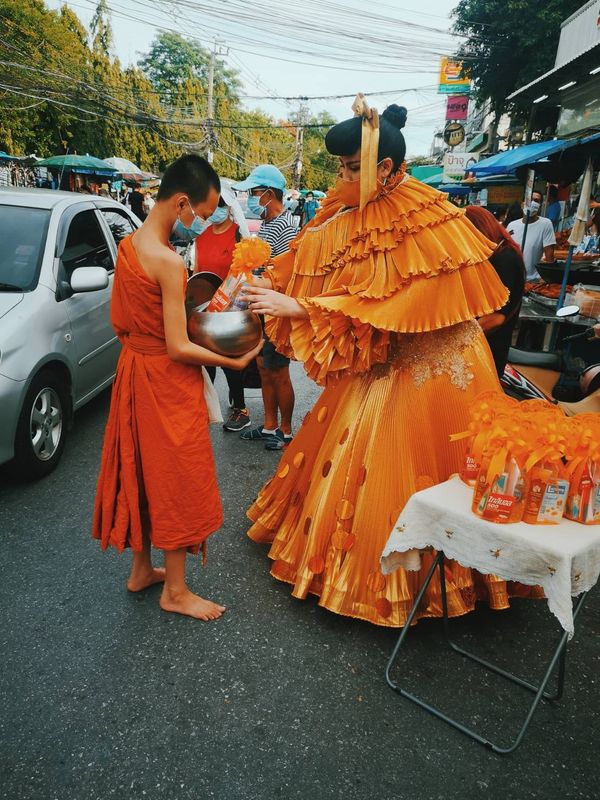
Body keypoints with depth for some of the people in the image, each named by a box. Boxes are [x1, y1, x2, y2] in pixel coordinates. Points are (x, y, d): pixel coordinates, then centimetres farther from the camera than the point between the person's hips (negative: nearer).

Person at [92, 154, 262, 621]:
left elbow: (118, 320, 10)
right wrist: (234, 362, -12)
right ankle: (176, 591, 21)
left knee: (141, 474, 19)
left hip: (133, 370, 9)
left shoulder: (127, 245, 4)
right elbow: (179, 348, -21)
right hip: (168, 383, -9)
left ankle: (141, 571, 36)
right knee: (175, 481, 5)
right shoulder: (169, 262, -22)